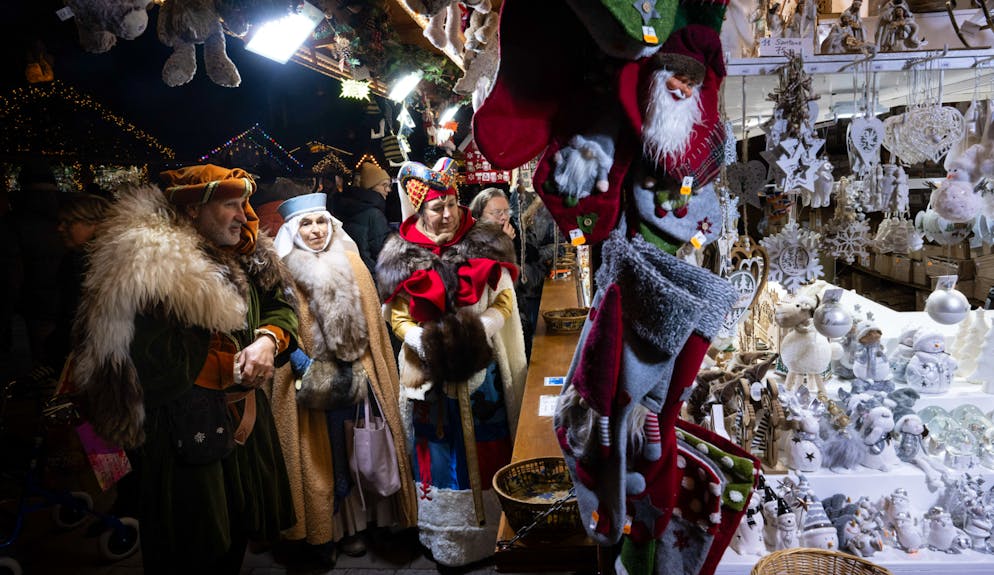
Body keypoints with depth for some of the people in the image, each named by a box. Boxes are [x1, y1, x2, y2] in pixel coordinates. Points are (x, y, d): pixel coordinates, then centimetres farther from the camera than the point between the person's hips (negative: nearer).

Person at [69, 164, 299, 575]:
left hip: (242, 421, 8)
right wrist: (238, 371, -15)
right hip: (185, 438, -7)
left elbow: (282, 306, 10)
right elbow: (160, 364, -26)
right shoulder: (152, 268, -20)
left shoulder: (246, 256, 5)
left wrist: (269, 340, -13)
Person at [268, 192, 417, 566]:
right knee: (322, 457, 6)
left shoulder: (352, 264, 6)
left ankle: (352, 524, 23)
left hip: (354, 378, 3)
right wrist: (307, 367, -16)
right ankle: (322, 531, 20)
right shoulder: (284, 272, -4)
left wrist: (363, 369, 2)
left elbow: (370, 323, 8)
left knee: (355, 452, 8)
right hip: (313, 380, -2)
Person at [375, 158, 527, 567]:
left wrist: (478, 329, -18)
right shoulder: (402, 258, -1)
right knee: (442, 455, 9)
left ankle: (493, 528, 24)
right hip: (433, 374, 0)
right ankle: (447, 538, 23)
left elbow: (505, 302, -1)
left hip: (482, 371, 1)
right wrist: (429, 341, -17)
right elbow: (399, 319, 0)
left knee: (486, 450, 8)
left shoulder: (482, 247, 0)